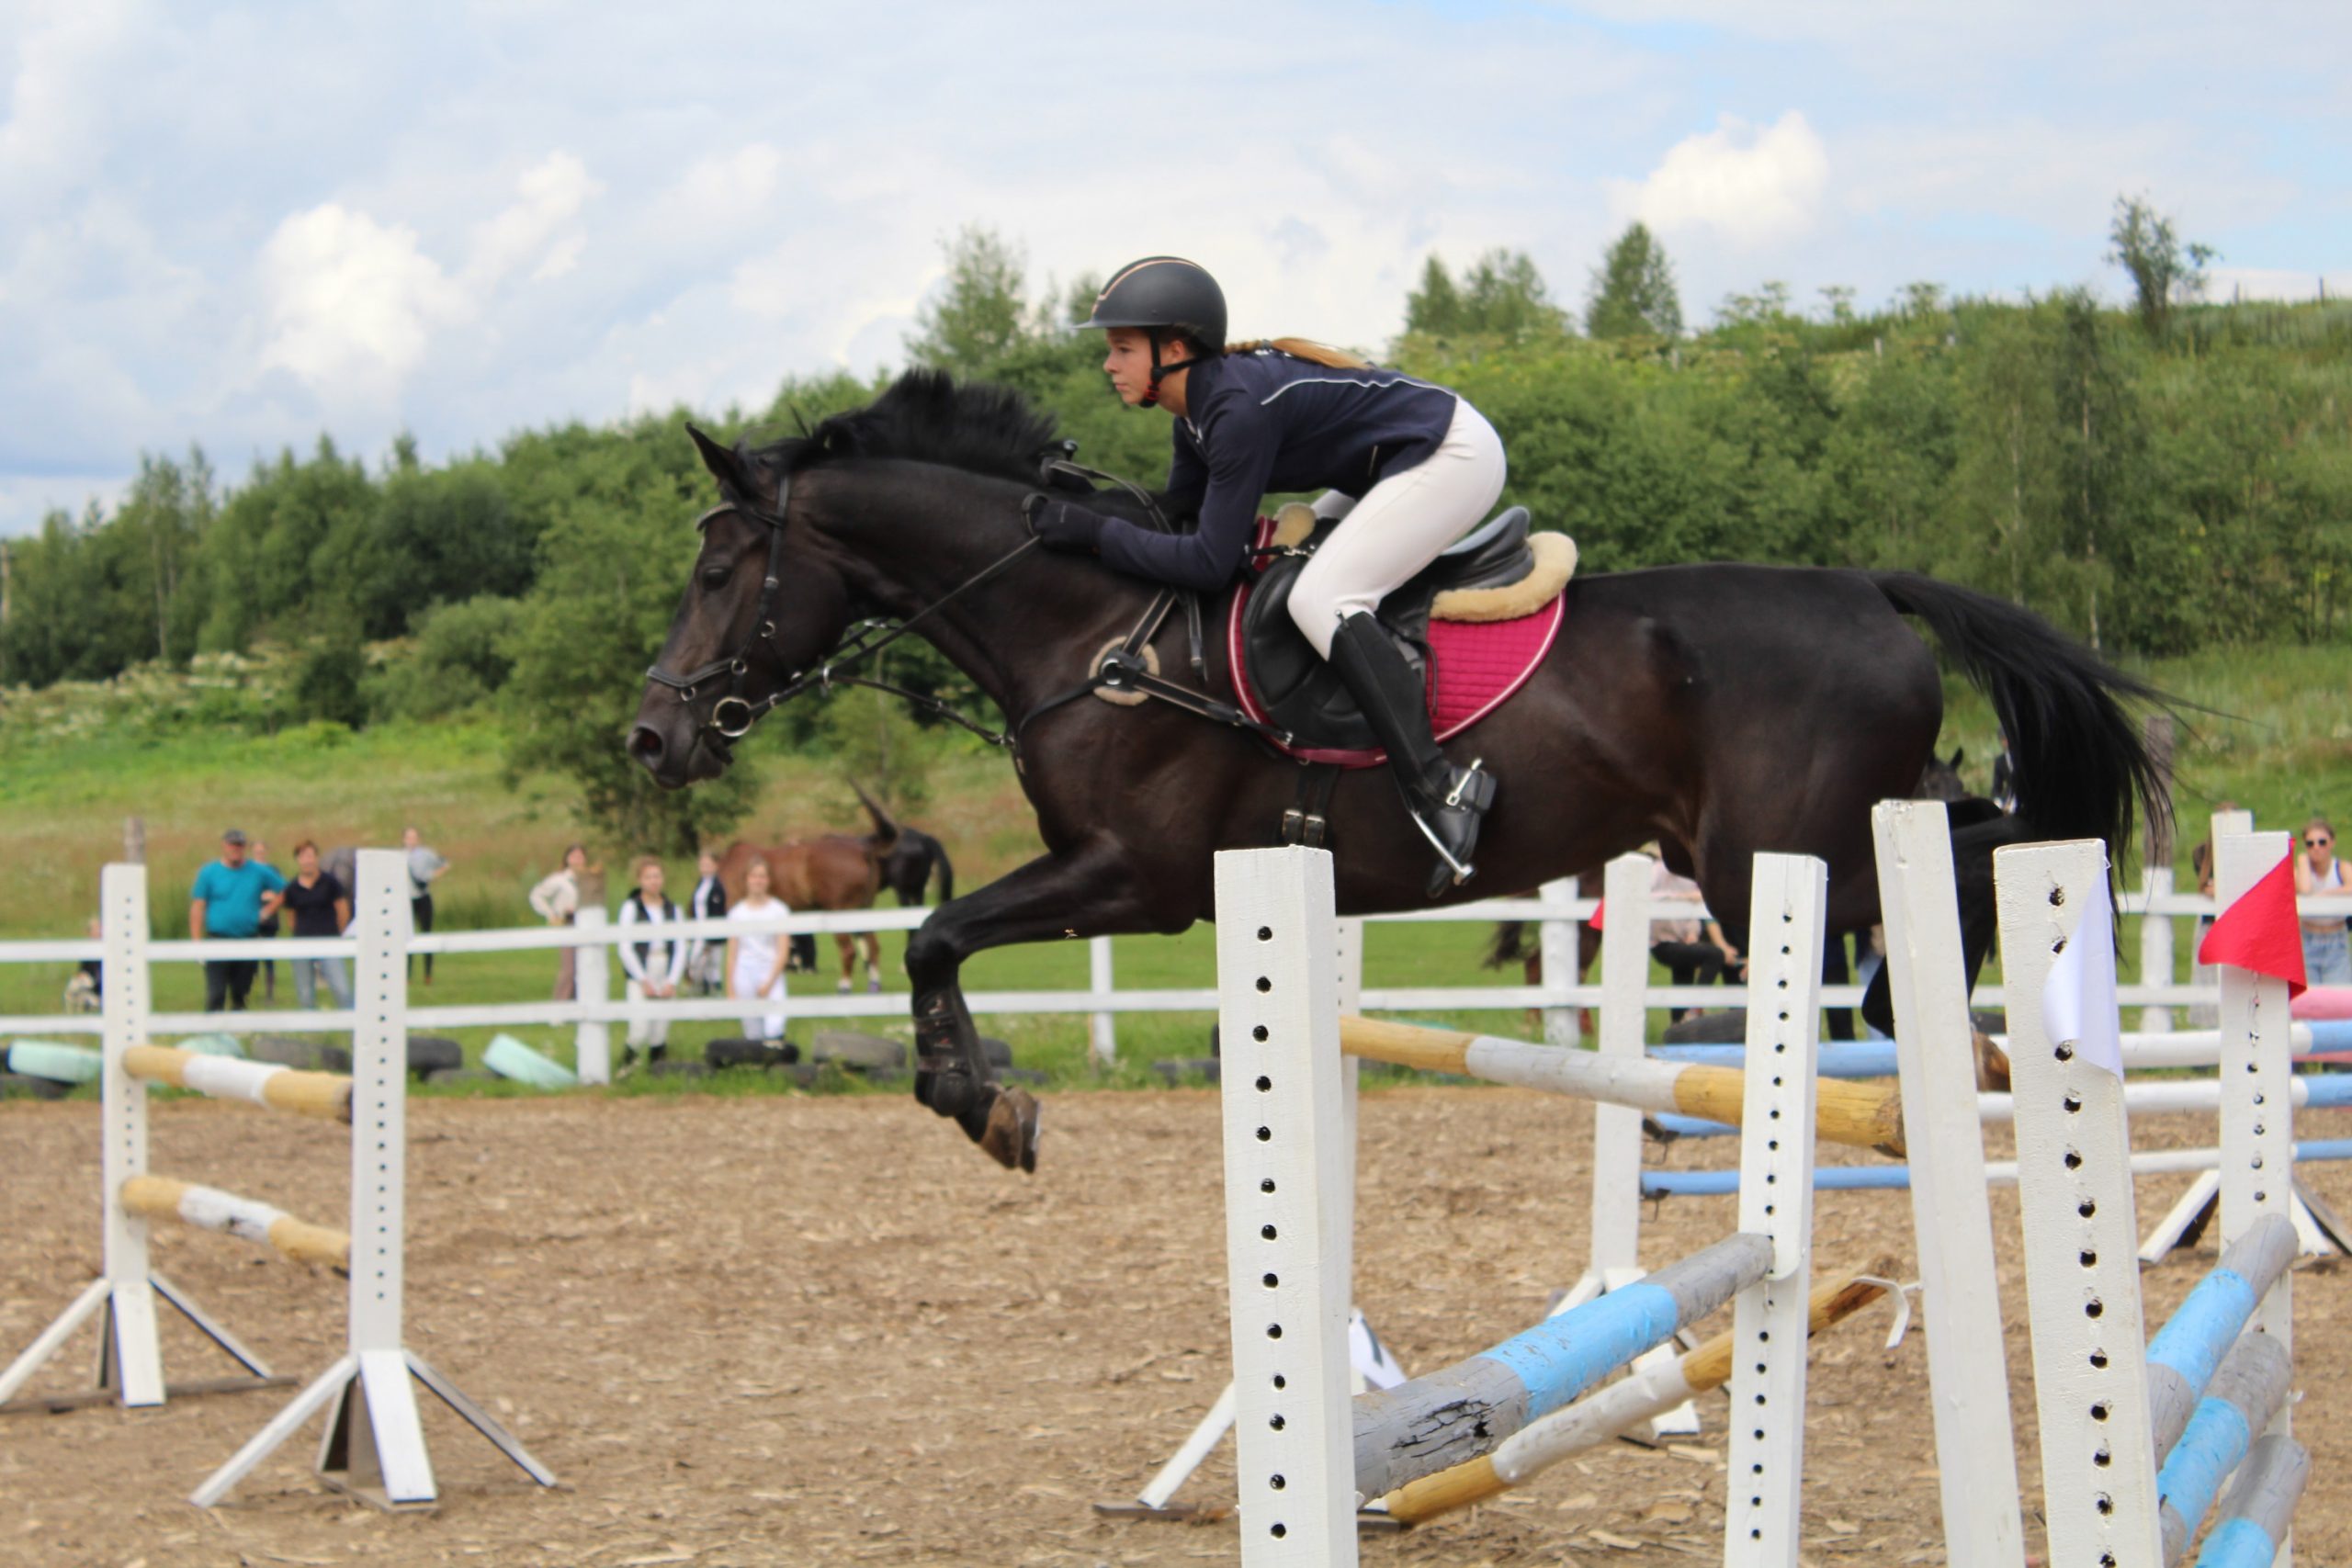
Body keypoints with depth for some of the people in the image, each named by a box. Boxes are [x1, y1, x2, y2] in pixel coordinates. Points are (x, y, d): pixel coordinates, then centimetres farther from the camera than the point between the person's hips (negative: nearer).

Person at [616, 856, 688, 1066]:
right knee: (640, 1031, -13)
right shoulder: (631, 907, 0)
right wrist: (643, 981, -8)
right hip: (640, 976, -3)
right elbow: (625, 948, -4)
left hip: (667, 976, 3)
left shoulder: (672, 909, 10)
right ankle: (626, 1064, 9)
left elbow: (680, 948, 8)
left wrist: (672, 981, -4)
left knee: (660, 1035, -1)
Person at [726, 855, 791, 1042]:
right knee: (752, 1033, 2)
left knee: (773, 1029, -20)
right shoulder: (738, 912, 8)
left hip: (771, 974, -2)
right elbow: (732, 952, 10)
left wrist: (770, 982, -11)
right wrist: (730, 987, 4)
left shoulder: (778, 910, 2)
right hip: (745, 973, 2)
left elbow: (782, 951, -2)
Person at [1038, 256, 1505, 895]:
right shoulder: (1201, 404, 4)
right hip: (1403, 460, 11)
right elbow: (1176, 515, 15)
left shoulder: (1240, 407, -25)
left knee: (1319, 600, -21)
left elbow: (1209, 563, -25)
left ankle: (1437, 787, -28)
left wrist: (1094, 533, -23)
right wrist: (1080, 505, 3)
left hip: (1454, 457, -11)